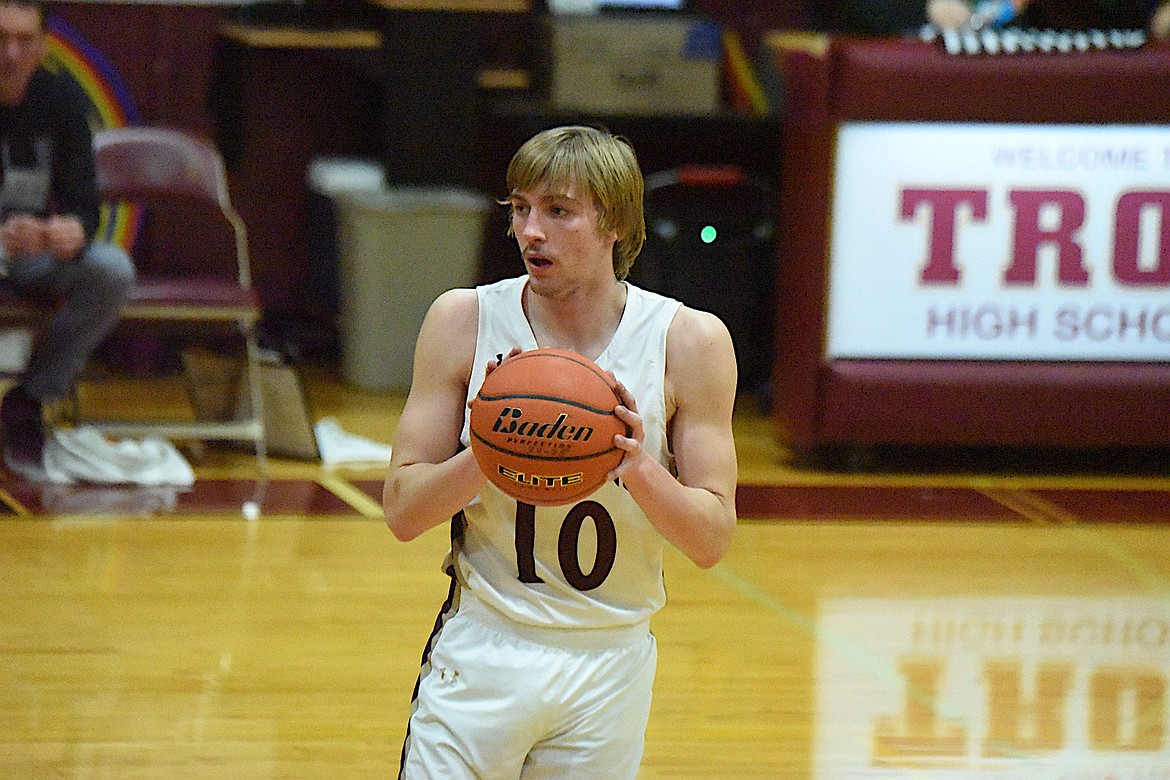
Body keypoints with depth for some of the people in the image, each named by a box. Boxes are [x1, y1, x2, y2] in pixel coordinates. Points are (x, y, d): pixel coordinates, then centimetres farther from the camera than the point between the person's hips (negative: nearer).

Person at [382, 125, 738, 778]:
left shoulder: (691, 341, -6)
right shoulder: (465, 320, -5)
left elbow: (712, 541, -5)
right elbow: (402, 512, -5)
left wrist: (639, 469, -23)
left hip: (611, 664, 1)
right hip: (482, 651, 0)